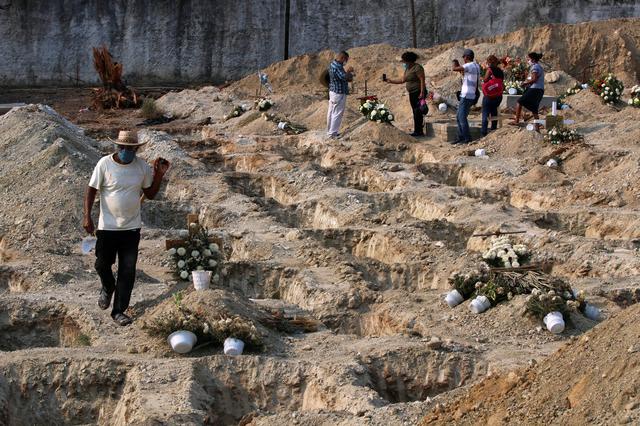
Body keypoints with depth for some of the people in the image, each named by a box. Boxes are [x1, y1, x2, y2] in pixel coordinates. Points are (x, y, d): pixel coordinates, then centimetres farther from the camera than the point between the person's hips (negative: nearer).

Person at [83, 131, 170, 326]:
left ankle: (119, 311, 9)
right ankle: (108, 288, 45)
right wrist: (87, 216, -14)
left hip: (131, 228, 1)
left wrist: (159, 174, -8)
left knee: (128, 271, 0)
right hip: (107, 227, -1)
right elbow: (91, 190, -6)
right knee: (102, 265, 12)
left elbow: (150, 194, 6)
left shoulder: (142, 166, -3)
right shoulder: (105, 164, -11)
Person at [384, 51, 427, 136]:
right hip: (412, 93, 9)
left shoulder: (417, 68, -13)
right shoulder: (407, 69, 15)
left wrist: (422, 92, -22)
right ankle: (418, 131, 10)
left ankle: (418, 131, -8)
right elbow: (402, 80, 20)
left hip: (418, 92, -9)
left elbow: (422, 80, -17)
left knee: (417, 112, -9)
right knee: (415, 112, 8)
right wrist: (391, 81, 16)